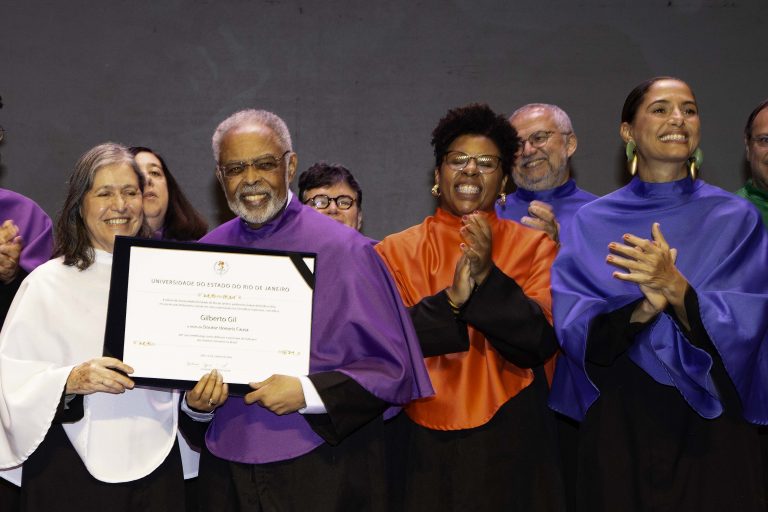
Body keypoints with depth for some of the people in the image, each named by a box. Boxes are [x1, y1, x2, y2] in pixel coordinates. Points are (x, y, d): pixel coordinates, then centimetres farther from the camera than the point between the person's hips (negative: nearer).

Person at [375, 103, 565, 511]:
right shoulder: (396, 251, 1)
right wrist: (451, 299, -22)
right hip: (425, 444, 0)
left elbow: (541, 344, -10)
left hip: (511, 443, 0)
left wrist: (488, 276, -22)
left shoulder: (533, 247, 1)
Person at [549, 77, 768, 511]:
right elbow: (571, 327, -6)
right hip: (619, 424, 1)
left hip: (712, 422, 0)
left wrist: (676, 289, -25)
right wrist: (641, 310, -23)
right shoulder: (592, 223, 4)